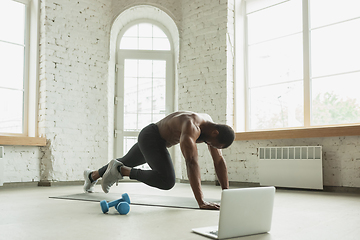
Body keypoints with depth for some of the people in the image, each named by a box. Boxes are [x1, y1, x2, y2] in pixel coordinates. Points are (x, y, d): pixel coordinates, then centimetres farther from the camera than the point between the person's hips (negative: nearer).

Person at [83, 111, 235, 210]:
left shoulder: (211, 127, -8)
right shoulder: (192, 128, -36)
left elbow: (219, 161, -6)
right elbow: (192, 162, -46)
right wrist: (201, 202, -48)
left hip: (159, 141, 10)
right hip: (150, 137, -10)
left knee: (126, 163, 27)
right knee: (167, 181, -27)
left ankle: (92, 176, 53)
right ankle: (119, 170, -9)